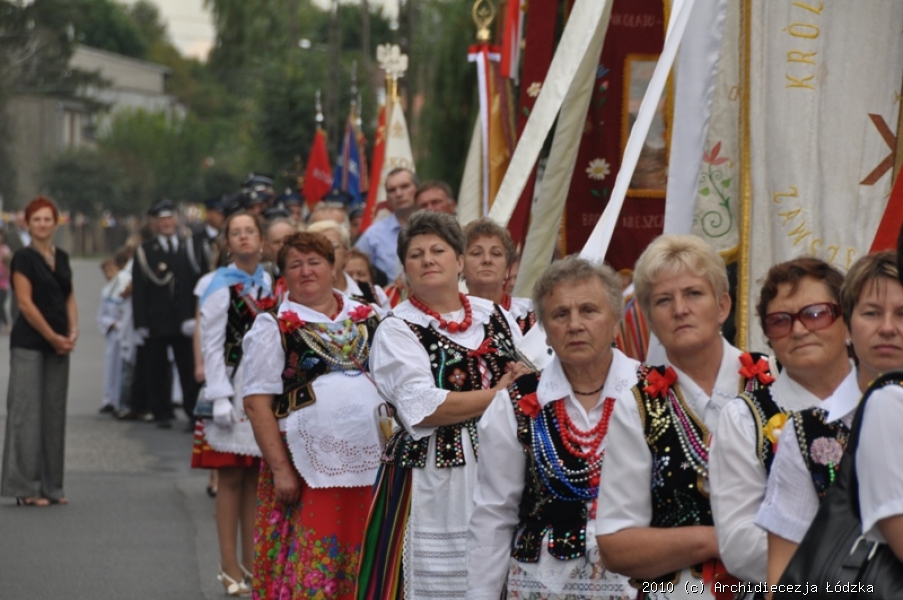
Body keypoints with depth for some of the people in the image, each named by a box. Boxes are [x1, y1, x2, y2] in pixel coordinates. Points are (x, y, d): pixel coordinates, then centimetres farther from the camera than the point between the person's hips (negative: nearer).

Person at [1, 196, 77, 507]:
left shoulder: (62, 258, 13)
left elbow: (69, 298, 13)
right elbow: (25, 303, -12)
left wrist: (72, 332, -3)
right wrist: (54, 338, -11)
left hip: (58, 345, 7)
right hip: (29, 344, -7)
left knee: (54, 414, 7)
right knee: (27, 412, -5)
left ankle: (50, 486, 12)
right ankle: (26, 487, -2)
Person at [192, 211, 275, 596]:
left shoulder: (272, 286, 11)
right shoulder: (218, 287, -4)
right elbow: (212, 346, -8)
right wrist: (220, 397, -15)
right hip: (233, 389, -4)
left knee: (256, 478, 7)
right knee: (231, 478, -2)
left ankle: (251, 561, 15)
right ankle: (229, 567, 3)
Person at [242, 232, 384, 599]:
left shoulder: (367, 319, 12)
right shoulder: (273, 328, 1)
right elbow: (257, 403, -5)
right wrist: (280, 470, -13)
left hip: (370, 460, 4)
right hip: (308, 467, -3)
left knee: (363, 567, 7)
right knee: (310, 568, -3)